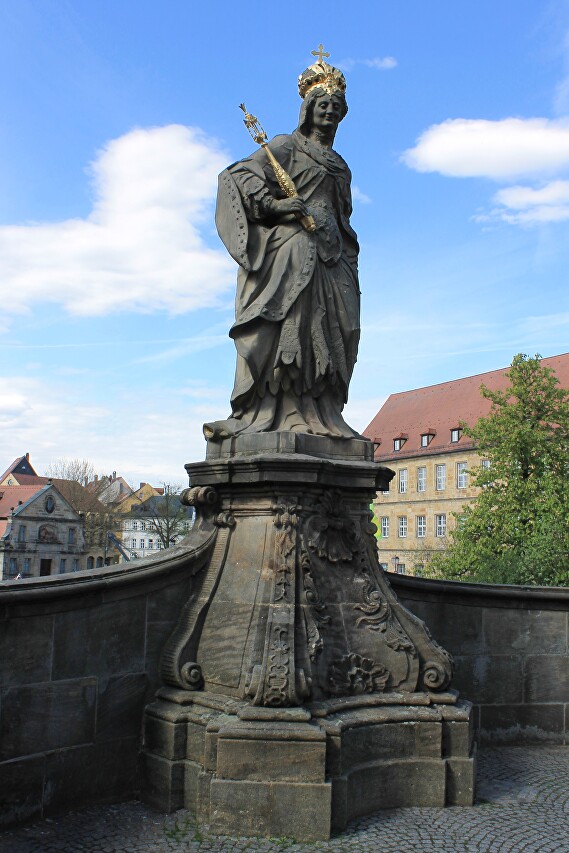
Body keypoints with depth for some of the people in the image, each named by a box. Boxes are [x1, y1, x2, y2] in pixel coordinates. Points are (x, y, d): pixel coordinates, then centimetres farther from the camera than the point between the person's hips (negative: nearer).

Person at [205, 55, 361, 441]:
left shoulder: (339, 166, 28)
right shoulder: (287, 147, 8)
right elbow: (236, 175, -4)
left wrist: (350, 266, 14)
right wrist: (273, 204, -17)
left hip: (329, 258, 7)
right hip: (290, 249, -7)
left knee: (329, 333, -2)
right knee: (279, 326, -16)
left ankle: (318, 416, -2)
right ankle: (260, 413, -17)